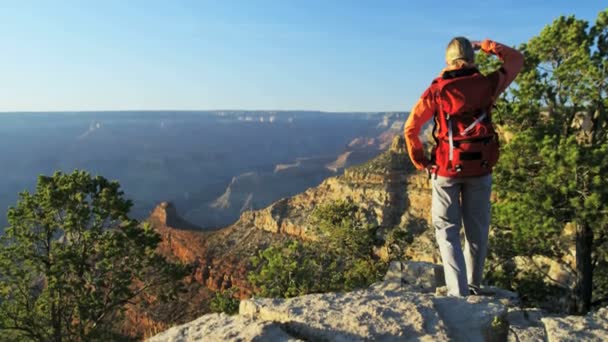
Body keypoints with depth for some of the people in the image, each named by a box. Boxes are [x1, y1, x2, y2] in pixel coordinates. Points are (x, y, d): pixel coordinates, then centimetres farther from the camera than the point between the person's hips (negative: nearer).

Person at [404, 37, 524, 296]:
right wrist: (487, 46, 23)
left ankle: (458, 291, -3)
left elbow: (411, 128, -9)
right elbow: (516, 59, 18)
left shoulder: (437, 90, -5)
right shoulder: (487, 84, -1)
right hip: (480, 168, 2)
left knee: (447, 229, 6)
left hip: (447, 169, -2)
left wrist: (420, 161, 1)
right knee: (477, 229, 14)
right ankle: (473, 286, 27)